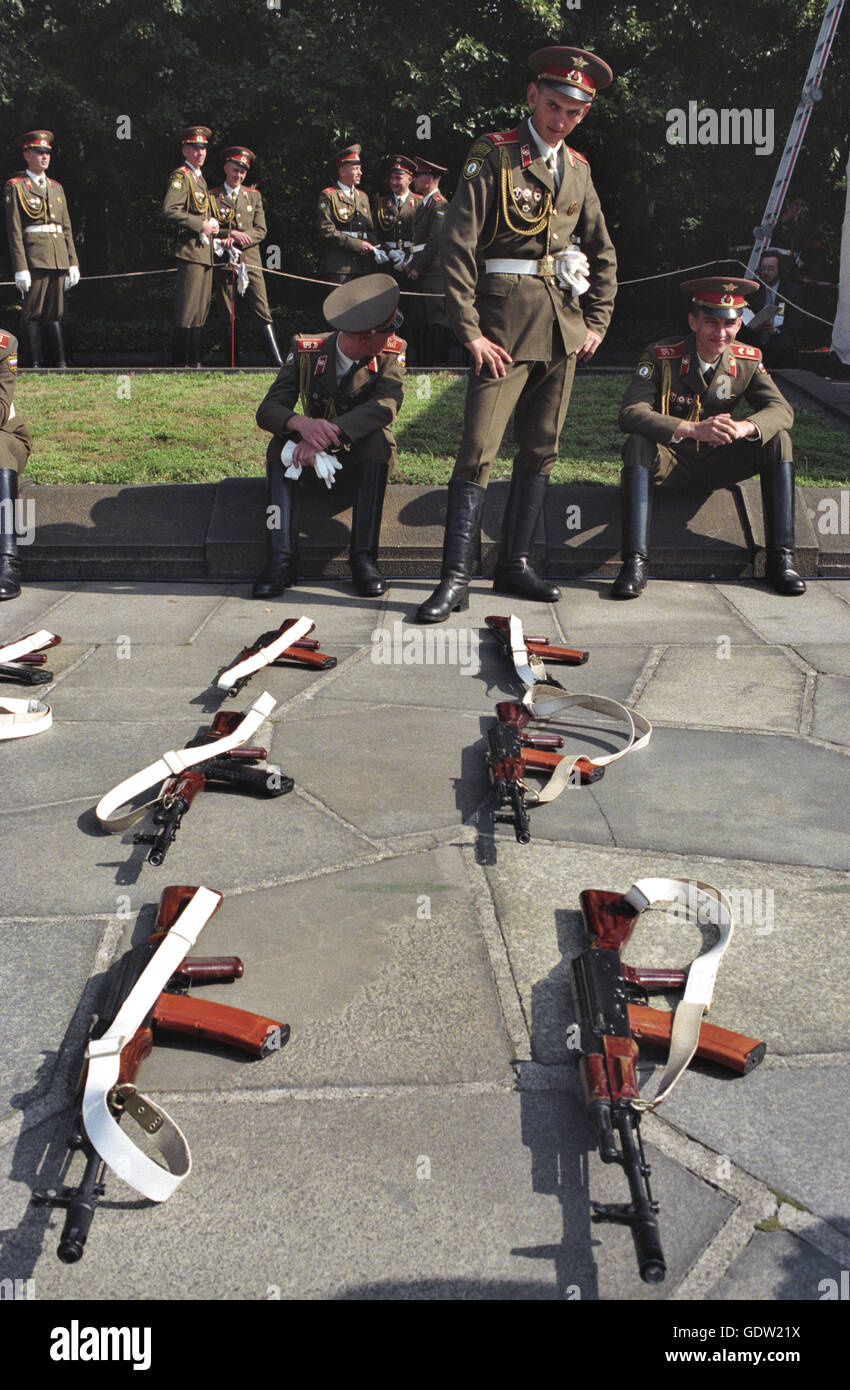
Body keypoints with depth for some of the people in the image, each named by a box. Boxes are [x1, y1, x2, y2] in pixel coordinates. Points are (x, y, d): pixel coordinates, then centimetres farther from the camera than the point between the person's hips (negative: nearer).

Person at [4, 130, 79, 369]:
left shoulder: (56, 187, 19)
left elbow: (67, 228, 19)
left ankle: (61, 364, 8)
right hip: (34, 257, -5)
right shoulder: (16, 187, 1)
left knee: (55, 314, 7)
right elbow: (14, 230, -5)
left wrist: (73, 263, 11)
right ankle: (37, 364, -3)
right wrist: (20, 268, -14)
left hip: (58, 259, 5)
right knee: (33, 314, -5)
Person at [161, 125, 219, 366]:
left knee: (200, 310, 11)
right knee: (187, 310, -10)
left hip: (205, 251, 9)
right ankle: (180, 362, -7)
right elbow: (169, 211, -20)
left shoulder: (200, 178, 21)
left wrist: (213, 225, 10)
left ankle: (194, 361, 16)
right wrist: (202, 225, -17)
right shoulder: (180, 176, -7)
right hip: (191, 249, -9)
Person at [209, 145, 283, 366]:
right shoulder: (212, 197, 7)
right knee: (228, 318, 1)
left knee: (263, 314, -7)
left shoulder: (254, 195, 15)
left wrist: (238, 240, -9)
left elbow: (261, 231, 7)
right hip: (224, 264, -1)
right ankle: (234, 365, 7)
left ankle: (278, 363, -8)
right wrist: (232, 233, -12)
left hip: (250, 261, 1)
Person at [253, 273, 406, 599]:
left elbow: (386, 406, -31)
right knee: (282, 441, -28)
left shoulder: (391, 352, -13)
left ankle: (363, 557, -38)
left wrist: (330, 432, -46)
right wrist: (301, 423, -43)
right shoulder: (306, 350, -11)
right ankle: (281, 558, -37)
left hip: (363, 454, -1)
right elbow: (267, 411, -19)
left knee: (377, 438, -33)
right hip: (315, 452, 1)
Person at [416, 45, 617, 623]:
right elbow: (457, 245, -8)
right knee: (478, 450, -10)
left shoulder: (578, 169, 15)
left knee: (541, 450, 8)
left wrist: (597, 322, 12)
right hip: (506, 319, -6)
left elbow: (603, 253, 23)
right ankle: (456, 578, -7)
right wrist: (469, 331, -14)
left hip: (564, 324, 6)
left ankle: (515, 564, 17)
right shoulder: (494, 155, -2)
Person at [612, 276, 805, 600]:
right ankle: (635, 563, -39)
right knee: (637, 443, -34)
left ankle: (781, 558, -19)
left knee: (778, 441, -18)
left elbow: (781, 409, -11)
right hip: (668, 464, -3)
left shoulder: (748, 361, -3)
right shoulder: (660, 357, -15)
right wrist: (694, 429, -43)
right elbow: (630, 414, -29)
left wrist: (744, 427, -36)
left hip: (715, 465, 3)